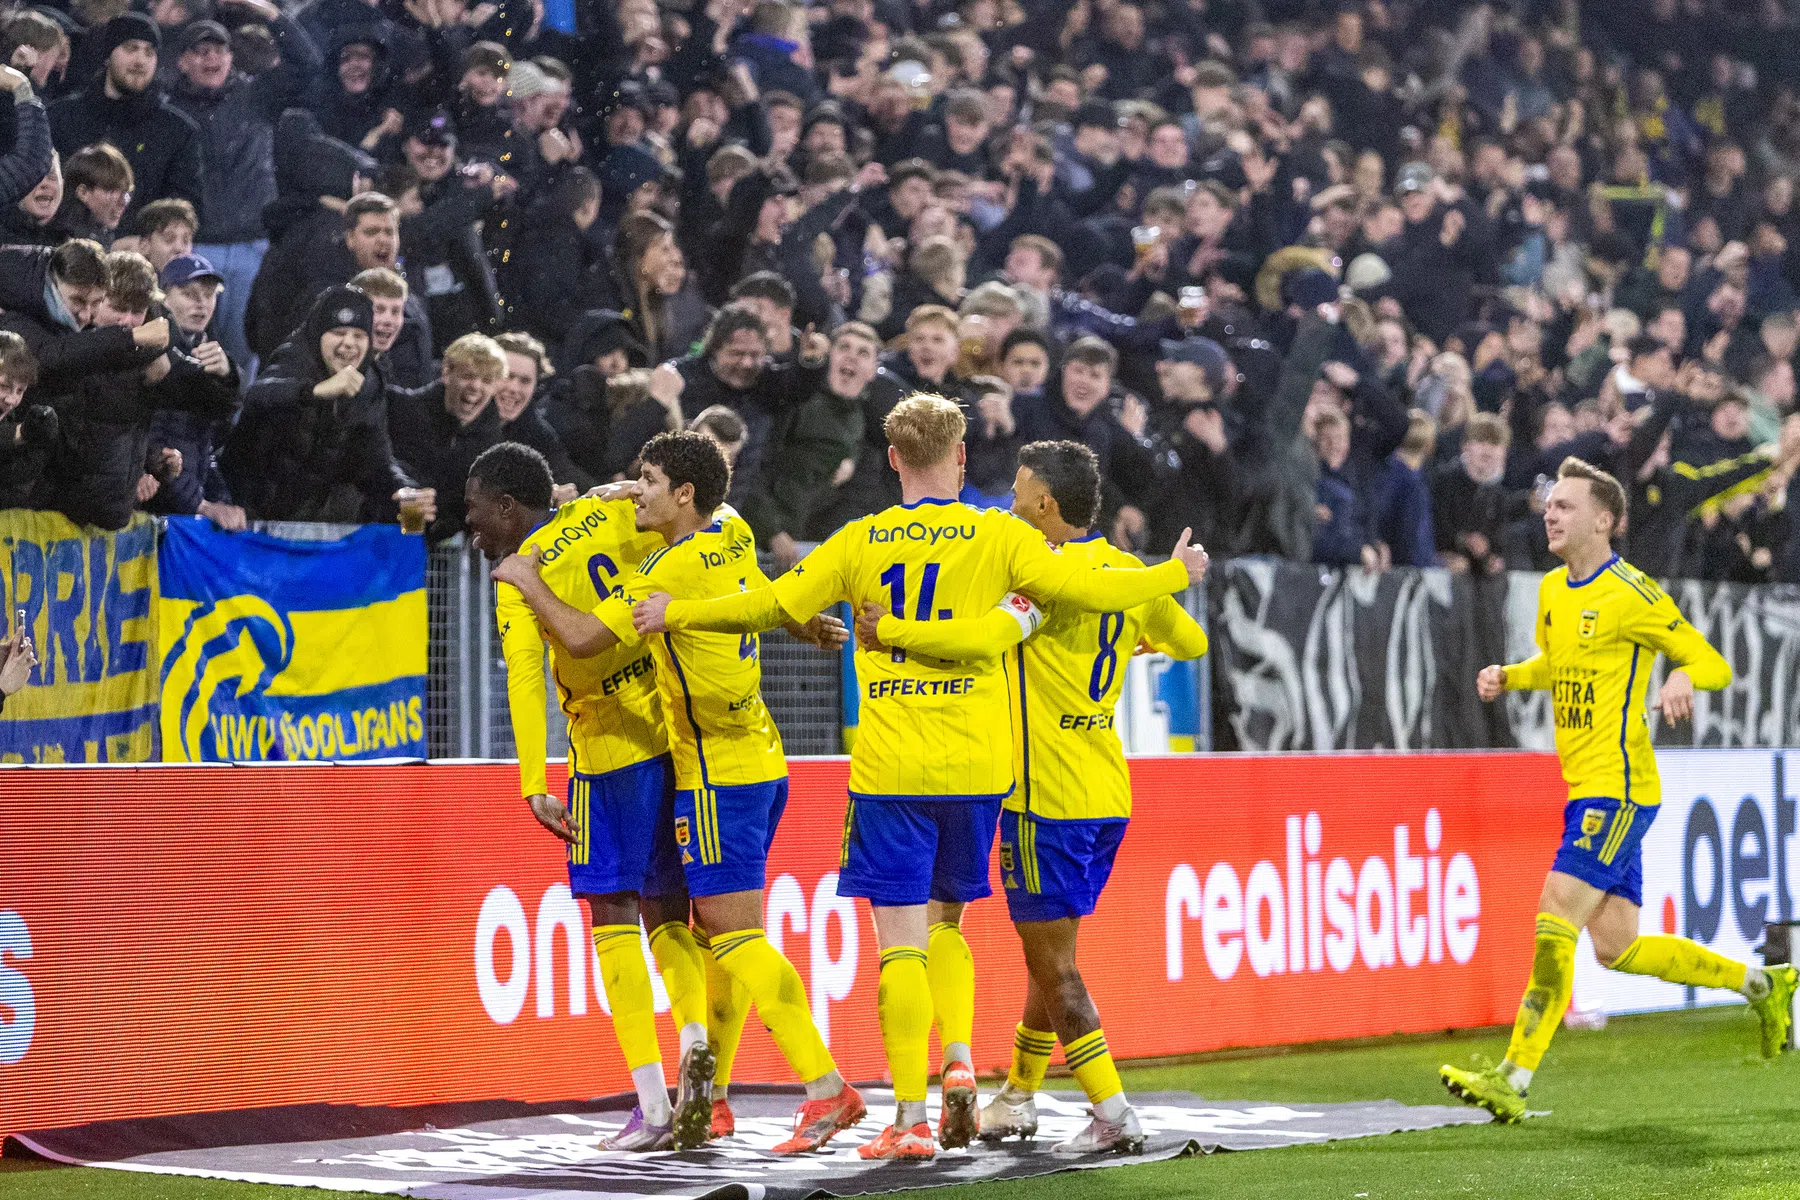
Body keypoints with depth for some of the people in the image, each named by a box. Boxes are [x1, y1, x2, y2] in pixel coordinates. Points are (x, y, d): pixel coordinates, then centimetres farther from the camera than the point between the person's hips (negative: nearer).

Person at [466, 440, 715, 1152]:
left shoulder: (519, 577, -7)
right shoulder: (607, 517, 9)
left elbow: (525, 679, -20)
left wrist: (533, 787, -26)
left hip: (610, 750, -6)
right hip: (681, 738, 6)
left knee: (613, 918, 2)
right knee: (667, 913, 15)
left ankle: (653, 1111, -4)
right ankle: (695, 1040, -12)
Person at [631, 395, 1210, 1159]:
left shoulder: (860, 542, 3)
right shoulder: (996, 536, 1)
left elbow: (772, 607, 4)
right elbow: (1084, 589, -5)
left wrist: (675, 615, 18)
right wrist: (1174, 576, 10)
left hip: (888, 770, -1)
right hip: (974, 766, 1)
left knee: (901, 940, -1)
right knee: (944, 923, 20)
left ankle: (910, 1119, -5)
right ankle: (959, 1061, -1)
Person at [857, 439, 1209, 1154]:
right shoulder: (1126, 574, 8)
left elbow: (985, 637, -32)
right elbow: (1191, 641, 22)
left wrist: (890, 631, -21)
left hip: (1047, 799, -9)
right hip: (1106, 796, 9)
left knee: (1054, 962, -3)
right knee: (1048, 951, 20)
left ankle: (1112, 1115, -7)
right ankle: (1018, 1097, 32)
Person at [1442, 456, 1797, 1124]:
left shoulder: (1631, 595, -12)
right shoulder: (1553, 591, 13)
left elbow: (1715, 664, -8)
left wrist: (1682, 676, -30)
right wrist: (1507, 677, 11)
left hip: (1618, 787, -9)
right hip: (1584, 790, 9)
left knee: (1557, 922, -16)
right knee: (1616, 948, 11)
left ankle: (1514, 1079, -17)